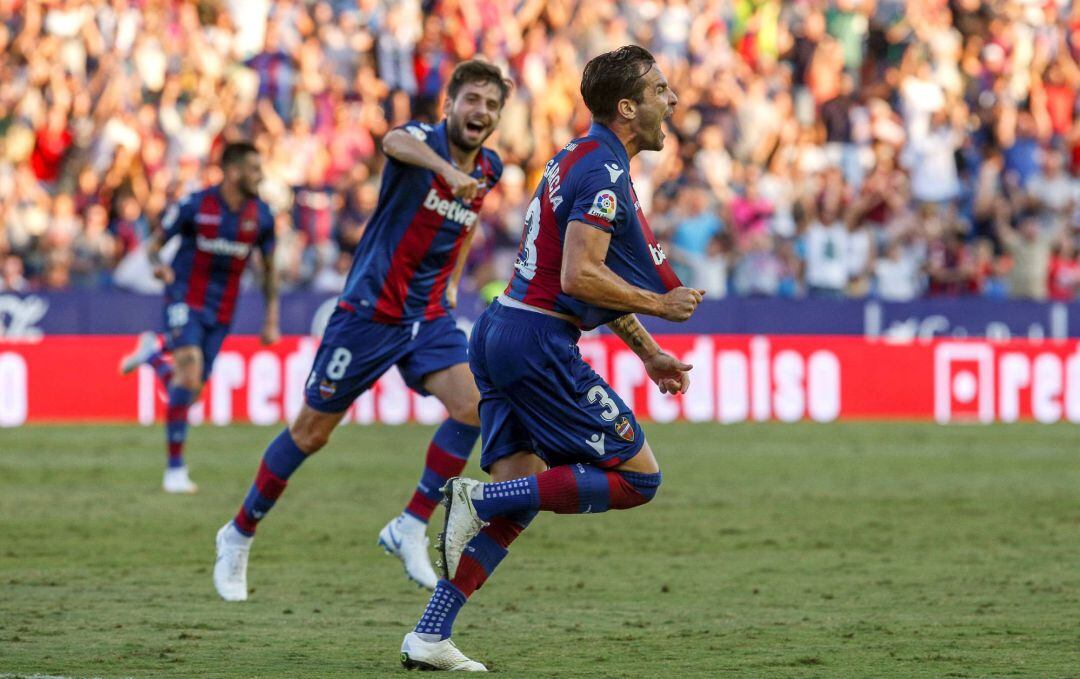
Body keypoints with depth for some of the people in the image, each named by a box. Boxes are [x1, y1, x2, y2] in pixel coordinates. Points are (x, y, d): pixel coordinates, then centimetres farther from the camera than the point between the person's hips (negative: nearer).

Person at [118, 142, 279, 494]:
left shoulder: (261, 216, -2)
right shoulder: (194, 206, -13)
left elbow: (269, 269, 11)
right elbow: (154, 243, -2)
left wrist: (271, 321, 6)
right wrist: (158, 264, -26)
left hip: (221, 312, 4)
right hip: (185, 301, -4)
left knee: (190, 394, 5)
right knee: (189, 377, -23)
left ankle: (153, 354, 38)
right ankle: (175, 470, -15)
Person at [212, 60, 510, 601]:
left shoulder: (489, 169, 6)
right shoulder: (425, 138, -15)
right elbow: (395, 142, -43)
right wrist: (447, 170, -61)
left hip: (430, 315, 6)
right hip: (371, 309, -6)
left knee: (470, 405, -18)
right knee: (311, 432, 2)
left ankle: (410, 529, -8)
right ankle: (240, 534, 20)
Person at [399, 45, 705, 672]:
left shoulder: (586, 160, 19)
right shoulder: (603, 172, -14)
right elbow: (579, 276, -22)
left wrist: (648, 351, 25)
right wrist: (660, 304, -9)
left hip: (503, 333, 10)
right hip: (538, 343, -10)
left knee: (519, 495, 9)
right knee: (638, 476, -3)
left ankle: (430, 637, 4)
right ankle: (480, 500, -11)